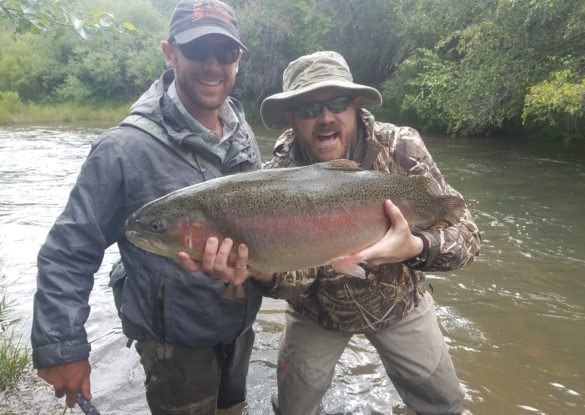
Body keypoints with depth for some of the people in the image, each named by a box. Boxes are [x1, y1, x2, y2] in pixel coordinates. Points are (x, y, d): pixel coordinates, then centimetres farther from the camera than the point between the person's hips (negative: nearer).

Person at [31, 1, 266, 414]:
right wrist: (60, 348, -19)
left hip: (241, 324, 6)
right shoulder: (126, 149, -23)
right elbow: (68, 252, -18)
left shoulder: (243, 134, -4)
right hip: (177, 342, -5)